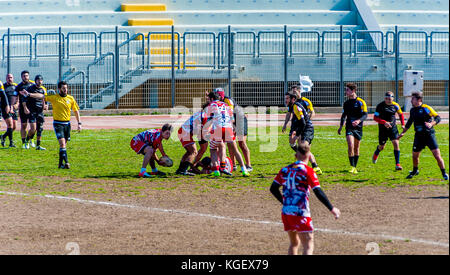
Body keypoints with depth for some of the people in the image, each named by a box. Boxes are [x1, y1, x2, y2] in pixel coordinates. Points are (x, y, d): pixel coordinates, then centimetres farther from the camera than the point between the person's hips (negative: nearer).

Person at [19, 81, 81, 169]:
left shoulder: (70, 98, 5)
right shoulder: (54, 97, -2)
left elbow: (76, 111, 11)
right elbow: (41, 96, -9)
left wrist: (79, 123, 5)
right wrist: (29, 94, -19)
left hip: (67, 123, 3)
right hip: (58, 124, -3)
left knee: (64, 144, 8)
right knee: (62, 143, -15)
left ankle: (61, 163, 17)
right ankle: (66, 162, -20)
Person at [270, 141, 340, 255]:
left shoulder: (285, 170, 9)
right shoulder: (308, 171, -8)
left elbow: (273, 189, 12)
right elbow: (318, 193, -14)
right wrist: (332, 209, -8)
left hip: (286, 212, 6)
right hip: (301, 214, -6)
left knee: (294, 243, 22)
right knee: (309, 246, -5)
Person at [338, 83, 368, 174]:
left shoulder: (361, 102, -5)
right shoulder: (346, 103, 9)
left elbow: (365, 115, -11)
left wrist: (359, 121, -29)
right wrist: (341, 126, 17)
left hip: (358, 128, -2)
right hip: (349, 128, 2)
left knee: (356, 148, 9)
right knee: (350, 146, -15)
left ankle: (355, 167, 21)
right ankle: (352, 167, -13)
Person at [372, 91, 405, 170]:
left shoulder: (395, 105, -4)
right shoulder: (380, 106, -13)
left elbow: (400, 114, 14)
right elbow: (375, 117, -14)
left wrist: (403, 124, 5)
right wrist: (384, 122, -27)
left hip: (393, 127, 1)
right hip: (383, 128, -1)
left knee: (396, 144, -14)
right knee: (382, 147, 11)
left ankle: (397, 164, -11)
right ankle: (376, 154, 48)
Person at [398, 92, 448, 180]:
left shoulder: (426, 108, -10)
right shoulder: (412, 110, 9)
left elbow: (438, 118, -11)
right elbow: (409, 122, 23)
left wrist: (431, 124, -29)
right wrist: (403, 133, 22)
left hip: (429, 135, -5)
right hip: (419, 136, 5)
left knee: (437, 155, -11)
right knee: (415, 155, 10)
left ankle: (444, 173, -1)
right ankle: (415, 171, 36)